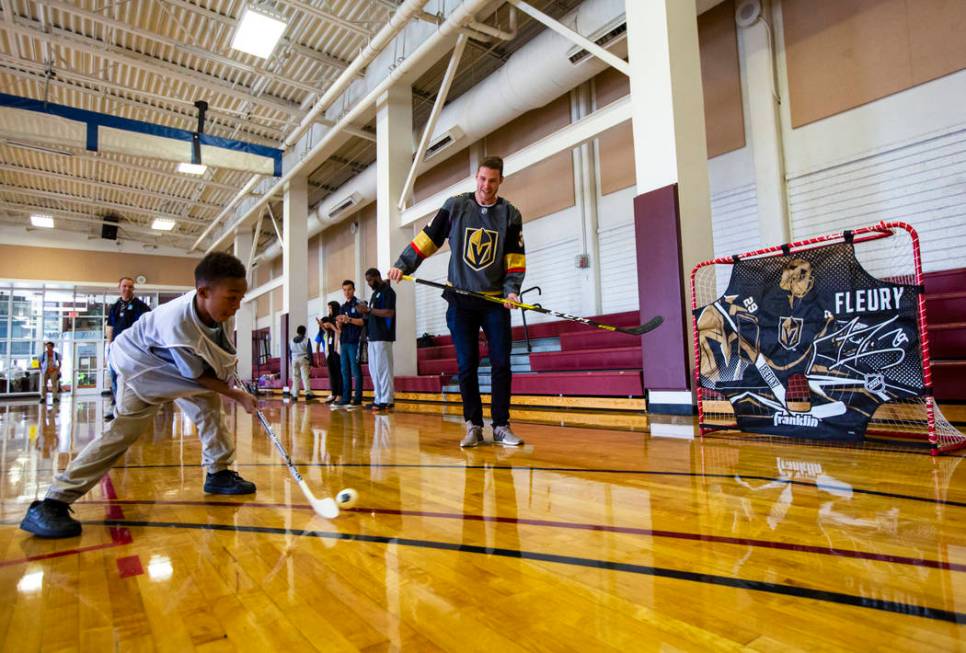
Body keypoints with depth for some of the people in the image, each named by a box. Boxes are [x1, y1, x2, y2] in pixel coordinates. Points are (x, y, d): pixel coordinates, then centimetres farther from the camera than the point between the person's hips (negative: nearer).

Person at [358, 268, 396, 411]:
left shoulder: (387, 291, -6)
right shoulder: (375, 293, 22)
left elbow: (389, 313, -17)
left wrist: (369, 310, -16)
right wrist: (365, 312, 5)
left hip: (383, 337, -9)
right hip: (373, 336, 9)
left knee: (383, 368, -8)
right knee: (374, 369, 8)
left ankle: (387, 400, -5)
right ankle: (379, 398, 13)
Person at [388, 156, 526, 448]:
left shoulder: (510, 215, 3)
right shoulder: (455, 206, 2)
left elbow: (515, 258, 2)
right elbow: (428, 238, 3)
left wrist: (511, 289, -11)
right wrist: (403, 264, -6)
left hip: (496, 301, 0)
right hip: (460, 300, 0)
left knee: (501, 364, -3)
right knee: (466, 366, 1)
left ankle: (501, 426, 8)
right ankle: (473, 426, 12)